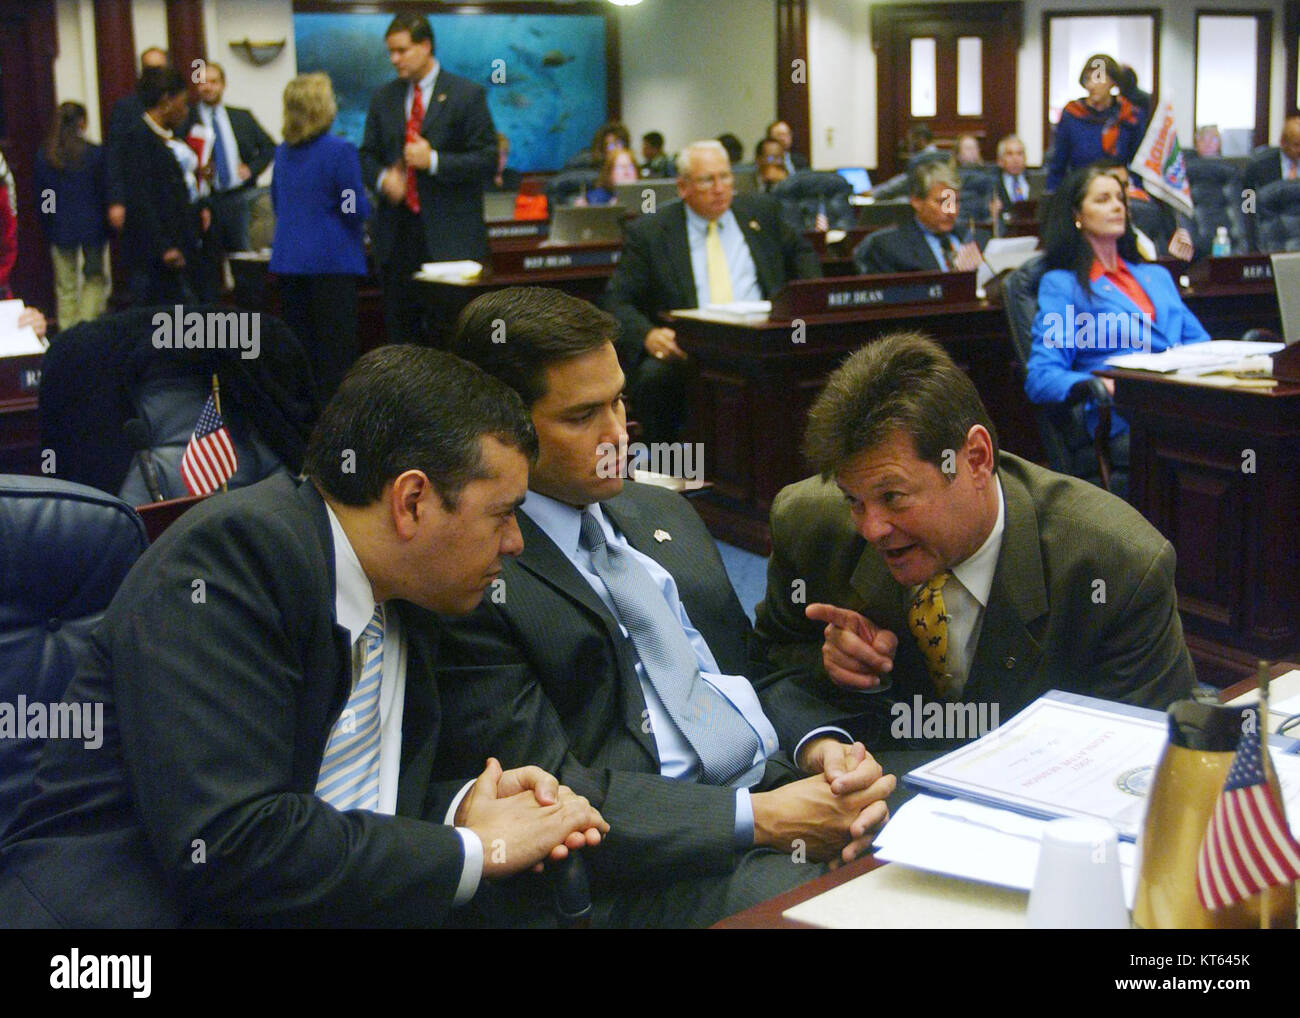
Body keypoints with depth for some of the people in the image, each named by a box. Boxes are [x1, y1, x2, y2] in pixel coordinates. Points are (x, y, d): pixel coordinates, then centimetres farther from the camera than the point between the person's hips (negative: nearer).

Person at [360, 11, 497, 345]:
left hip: (450, 234, -4)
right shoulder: (383, 98, 13)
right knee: (399, 326, 6)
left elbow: (487, 160, -5)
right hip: (396, 234, 5)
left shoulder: (467, 95, -1)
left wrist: (434, 161, -16)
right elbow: (368, 155, 18)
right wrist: (383, 178, -5)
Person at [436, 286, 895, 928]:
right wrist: (761, 819, -17)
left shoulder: (663, 513, 18)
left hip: (785, 787, 8)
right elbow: (555, 796, -13)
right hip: (658, 868, -7)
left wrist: (822, 747, -1)